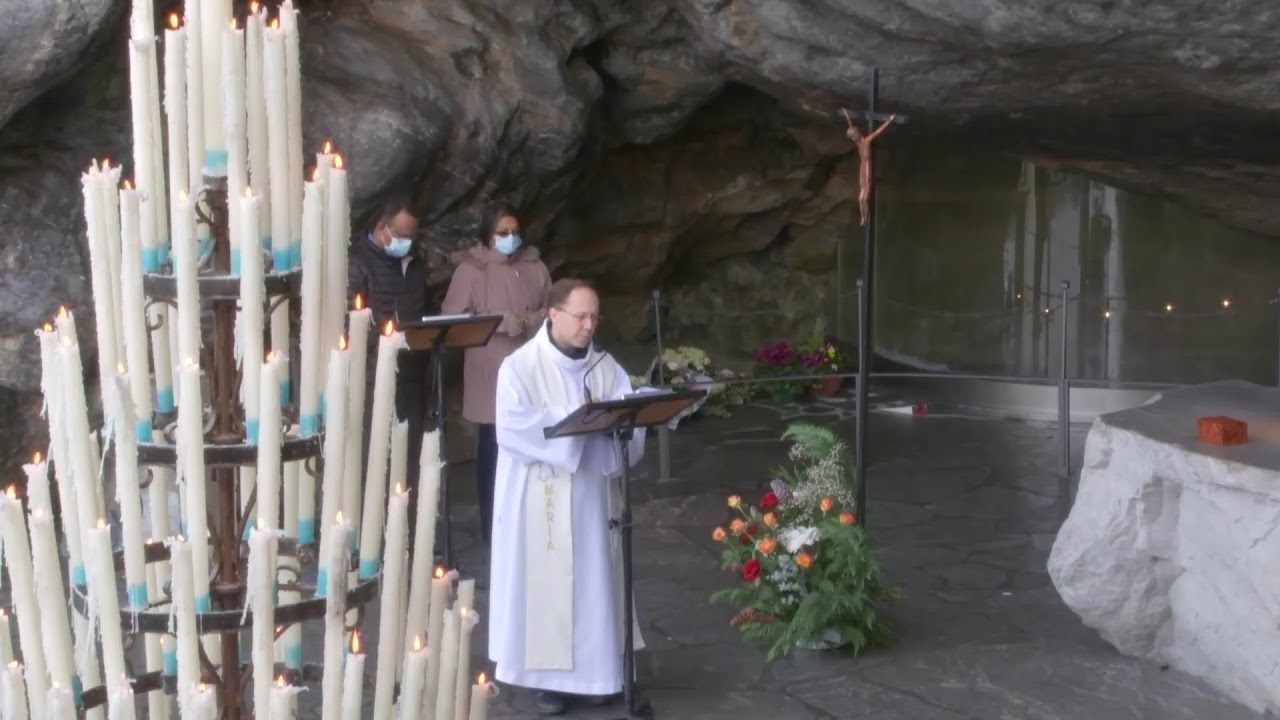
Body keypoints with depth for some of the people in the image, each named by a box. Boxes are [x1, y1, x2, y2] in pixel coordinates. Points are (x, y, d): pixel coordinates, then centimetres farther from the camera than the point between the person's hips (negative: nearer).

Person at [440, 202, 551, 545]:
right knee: (492, 447, 3)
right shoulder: (470, 270, -3)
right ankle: (492, 524, 13)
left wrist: (533, 320, -9)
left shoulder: (534, 266, 8)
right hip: (490, 374, -3)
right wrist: (498, 322, -17)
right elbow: (451, 317, -8)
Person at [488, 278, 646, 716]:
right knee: (545, 583, -1)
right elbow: (514, 426, -19)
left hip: (592, 493, 4)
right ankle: (546, 675, 11)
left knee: (593, 580, 8)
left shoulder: (607, 368, 7)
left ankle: (592, 670, 20)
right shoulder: (520, 366, -6)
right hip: (541, 497, -4)